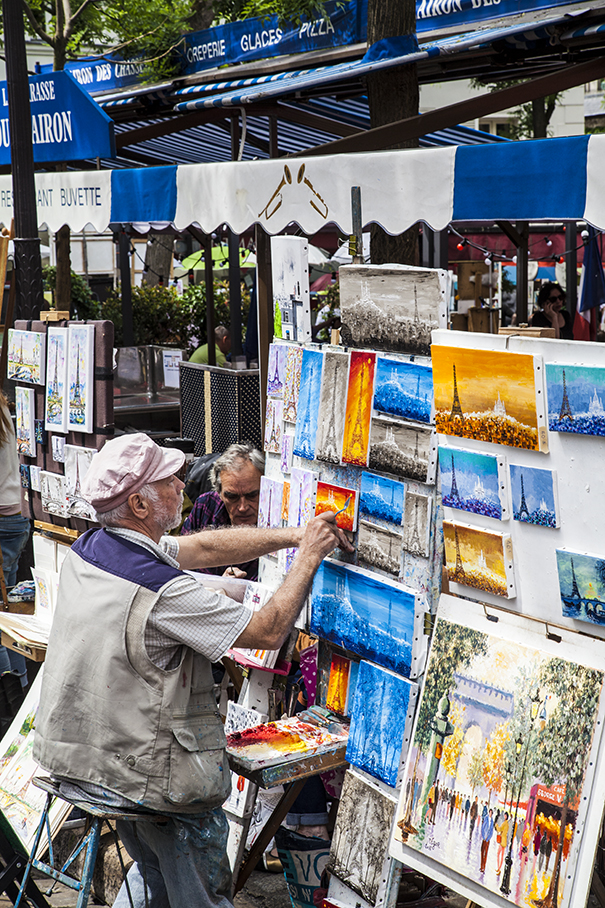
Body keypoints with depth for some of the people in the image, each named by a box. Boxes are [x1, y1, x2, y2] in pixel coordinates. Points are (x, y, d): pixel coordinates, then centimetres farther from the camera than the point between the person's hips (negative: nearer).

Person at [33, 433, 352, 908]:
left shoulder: (89, 547, -2)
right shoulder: (163, 591, -28)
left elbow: (203, 548, 5)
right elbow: (269, 631, -19)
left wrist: (294, 535, 1)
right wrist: (308, 556, -8)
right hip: (134, 776, -8)